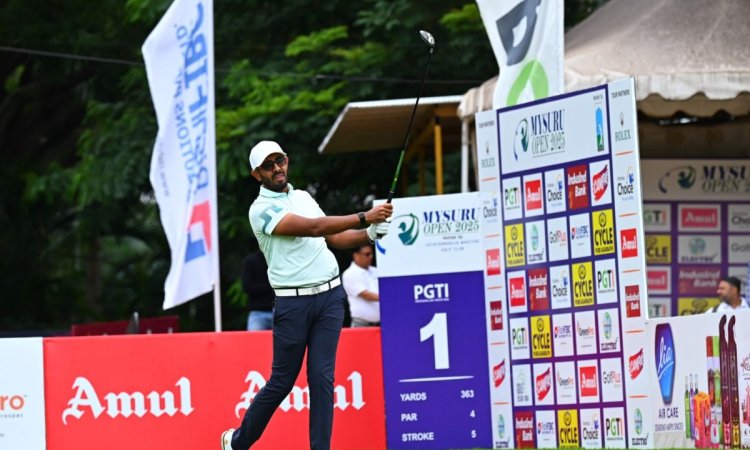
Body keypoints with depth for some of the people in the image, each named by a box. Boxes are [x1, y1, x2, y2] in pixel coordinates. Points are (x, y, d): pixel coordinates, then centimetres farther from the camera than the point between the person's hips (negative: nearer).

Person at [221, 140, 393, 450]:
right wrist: (364, 217, -24)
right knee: (282, 381, 3)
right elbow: (313, 227, -20)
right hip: (293, 303, -5)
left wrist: (369, 234, -2)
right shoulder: (262, 209, -9)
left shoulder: (303, 197, 14)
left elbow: (334, 237, 17)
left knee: (322, 377, -2)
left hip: (330, 295, 5)